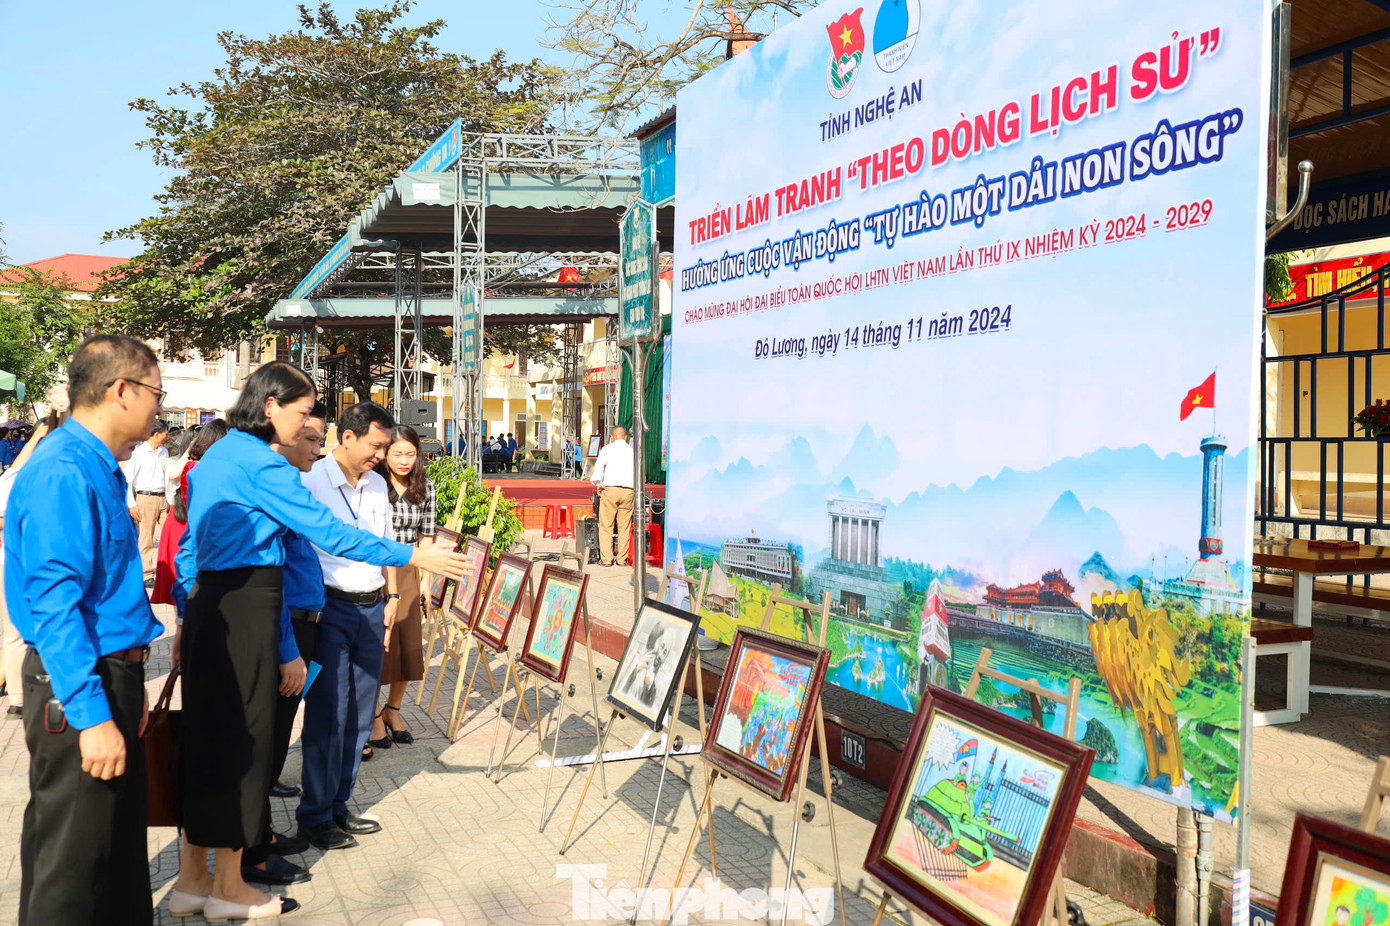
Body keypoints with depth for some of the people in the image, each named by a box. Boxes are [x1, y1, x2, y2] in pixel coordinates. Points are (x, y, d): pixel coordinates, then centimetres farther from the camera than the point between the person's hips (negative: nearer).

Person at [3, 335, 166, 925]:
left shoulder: (98, 468, 12)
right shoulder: (63, 474, -19)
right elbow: (53, 604, -24)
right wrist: (92, 716, -25)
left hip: (111, 676, 10)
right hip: (76, 689, -10)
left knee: (121, 842, 20)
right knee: (73, 859, 2)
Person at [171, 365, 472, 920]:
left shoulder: (214, 456, 15)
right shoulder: (260, 463, -14)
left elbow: (190, 546, 19)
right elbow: (326, 532, -17)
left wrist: (187, 620, 23)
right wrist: (412, 557, -12)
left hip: (206, 604, 10)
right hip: (246, 607, -10)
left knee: (205, 738, 14)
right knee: (240, 741, 0)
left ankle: (193, 880, 23)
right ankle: (229, 889, 12)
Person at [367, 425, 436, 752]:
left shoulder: (425, 487, 5)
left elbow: (426, 535, 9)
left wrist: (424, 578, 5)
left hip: (407, 574, 4)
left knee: (409, 644, 7)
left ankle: (393, 710, 27)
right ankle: (374, 716, 16)